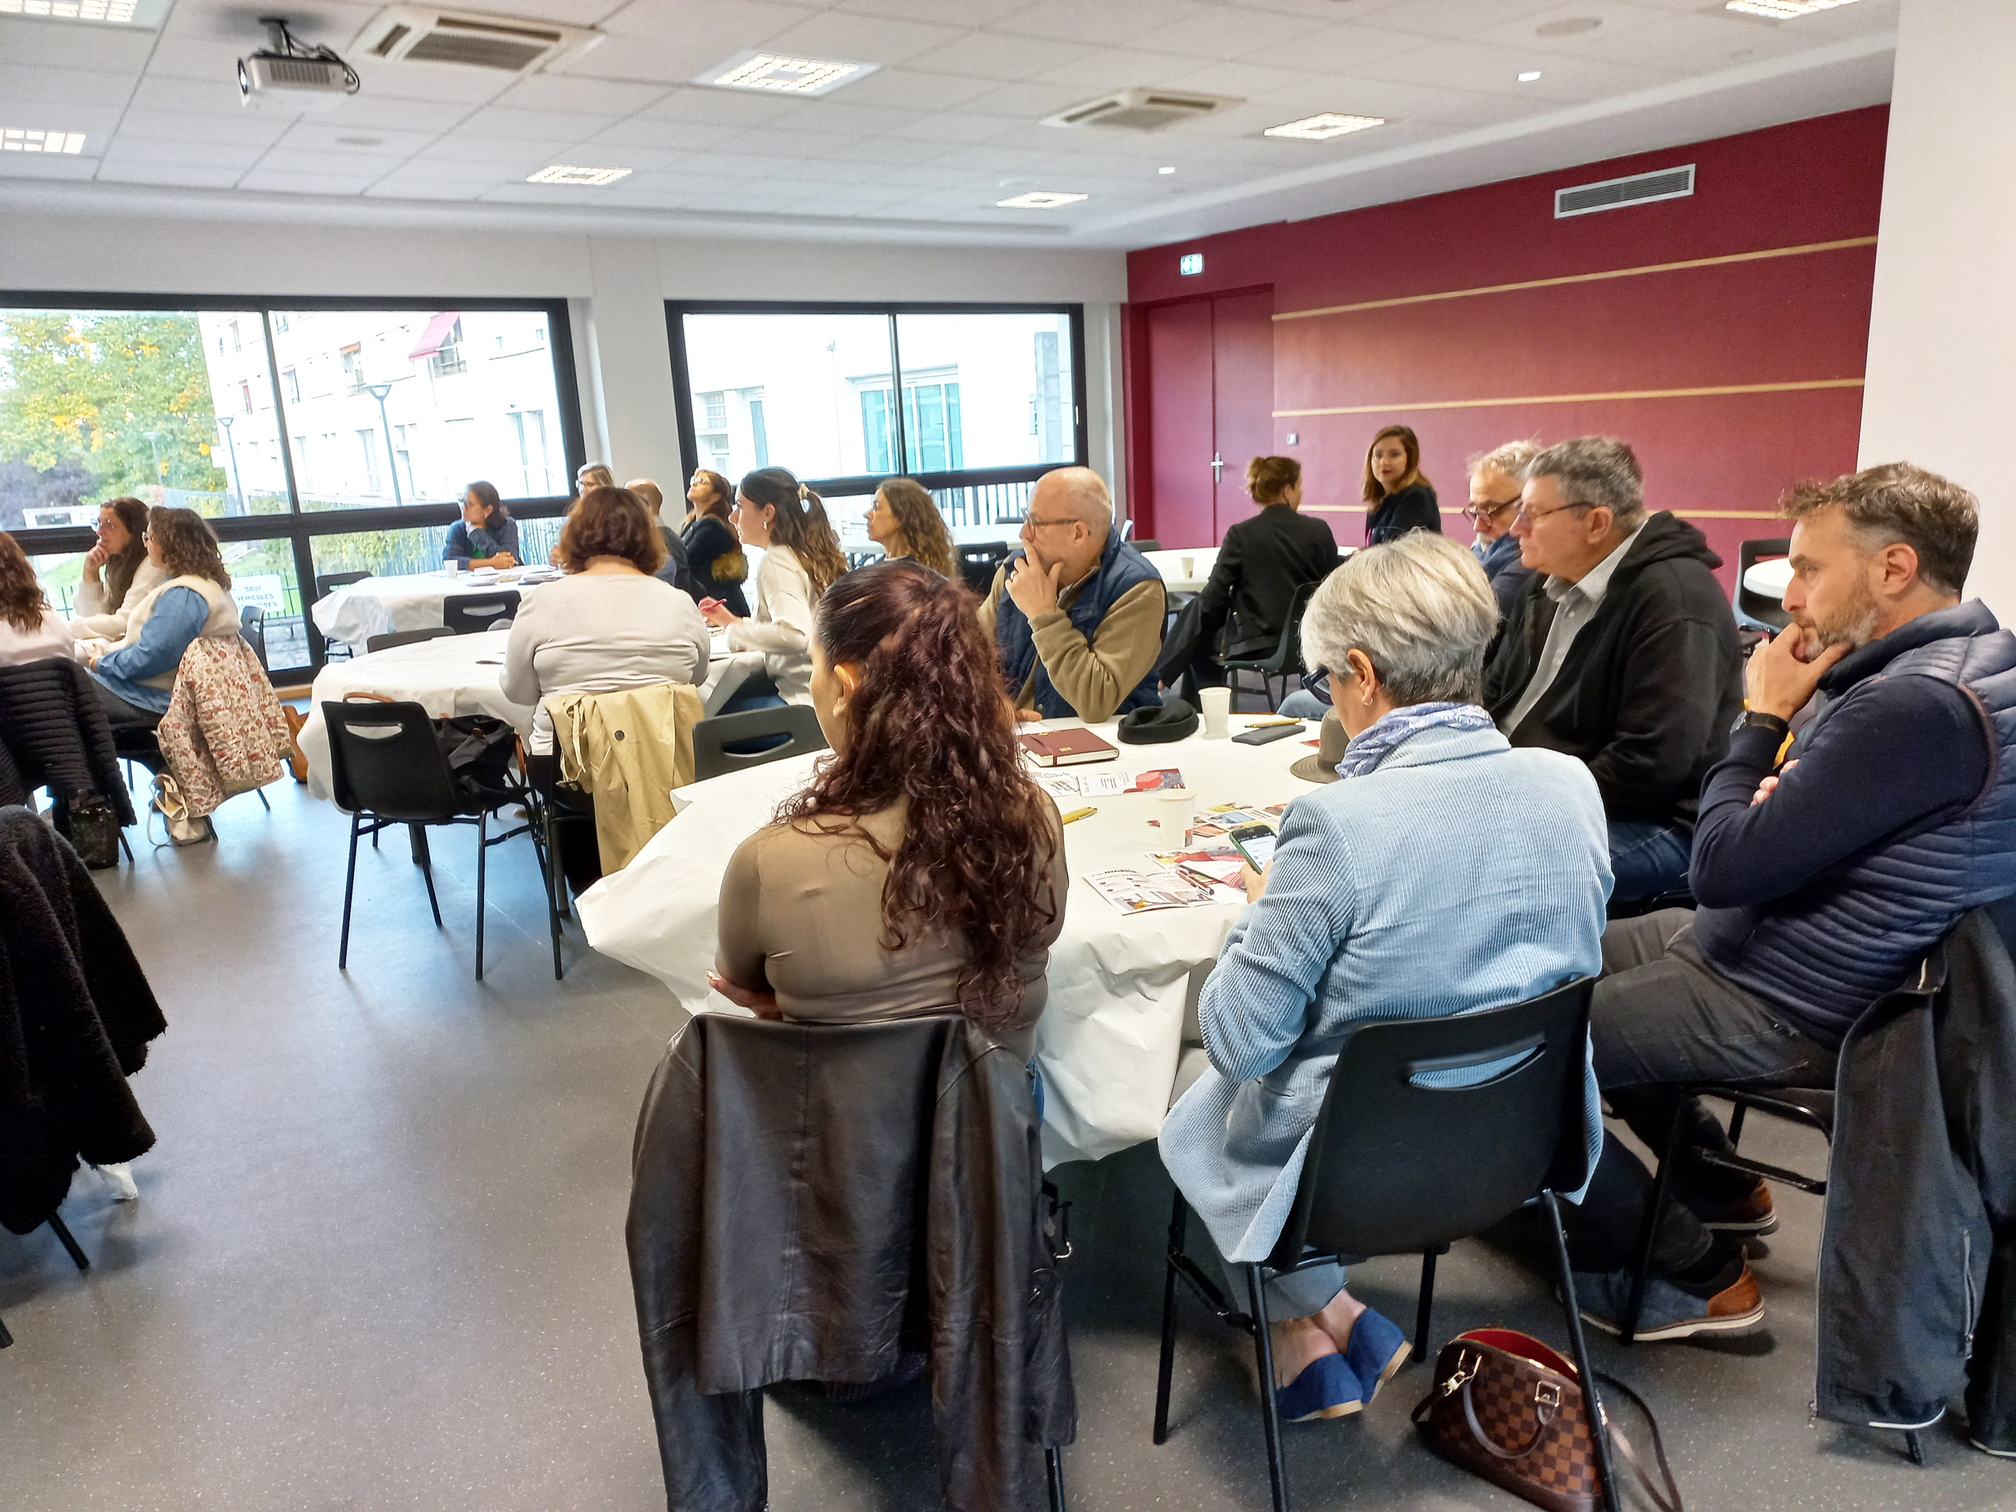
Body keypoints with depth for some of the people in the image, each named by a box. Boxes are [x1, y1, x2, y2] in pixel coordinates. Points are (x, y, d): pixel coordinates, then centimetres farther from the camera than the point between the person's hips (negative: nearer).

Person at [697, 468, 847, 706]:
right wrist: (734, 622, 20)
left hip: (804, 697, -9)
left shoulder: (776, 562, -13)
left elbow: (794, 633, -28)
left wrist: (736, 632, -13)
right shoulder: (807, 554, 14)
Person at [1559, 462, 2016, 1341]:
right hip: (1756, 945, 11)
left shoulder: (1919, 704, -28)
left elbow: (1724, 870, -25)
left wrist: (1764, 718, -14)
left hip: (1787, 1007, -11)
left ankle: (1697, 1278, 8)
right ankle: (1722, 1190, 33)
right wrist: (1777, 803, -6)